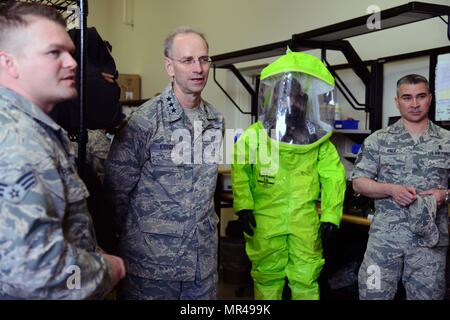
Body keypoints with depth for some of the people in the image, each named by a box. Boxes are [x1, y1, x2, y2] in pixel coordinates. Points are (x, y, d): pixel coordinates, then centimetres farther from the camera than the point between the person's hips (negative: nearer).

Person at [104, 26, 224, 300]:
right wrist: (121, 241, 1)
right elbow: (117, 190, -8)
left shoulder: (216, 121, 5)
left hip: (204, 259, 6)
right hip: (152, 260, -5)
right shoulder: (143, 122, -14)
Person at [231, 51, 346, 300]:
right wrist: (243, 206, -8)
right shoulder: (253, 136, -1)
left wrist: (331, 216, -2)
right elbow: (240, 172, 1)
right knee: (267, 275, 12)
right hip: (265, 221, 0)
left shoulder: (317, 139, 2)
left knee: (305, 278, 9)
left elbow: (334, 177, 3)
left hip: (305, 220, 1)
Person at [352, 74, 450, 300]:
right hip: (385, 236, 0)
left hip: (430, 237, 1)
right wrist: (391, 190, -14)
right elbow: (358, 182, 1)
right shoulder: (378, 140, 3)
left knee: (426, 295, 9)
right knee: (373, 294, 4)